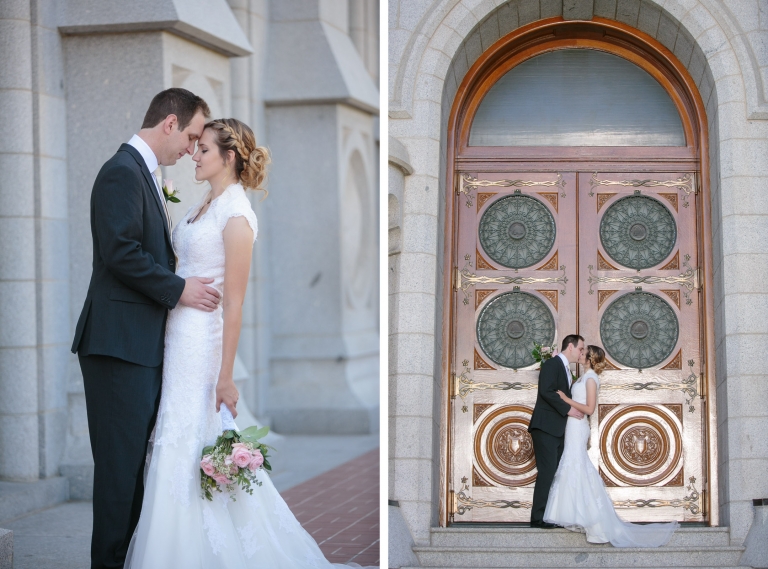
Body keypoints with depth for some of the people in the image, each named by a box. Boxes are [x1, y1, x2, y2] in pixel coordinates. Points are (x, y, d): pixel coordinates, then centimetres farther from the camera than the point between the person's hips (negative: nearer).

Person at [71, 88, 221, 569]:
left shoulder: (143, 173, 20)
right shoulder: (123, 171, -13)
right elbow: (121, 253, -21)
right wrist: (178, 290, -14)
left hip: (141, 344, 10)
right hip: (121, 343, -10)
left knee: (134, 458, 13)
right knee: (121, 460, -5)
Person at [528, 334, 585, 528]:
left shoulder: (565, 369, 20)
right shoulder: (552, 364, -9)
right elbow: (546, 391, -20)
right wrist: (567, 409, -19)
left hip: (557, 430, 10)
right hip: (545, 427, -10)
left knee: (556, 472, 6)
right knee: (547, 471, -11)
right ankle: (539, 517, -8)